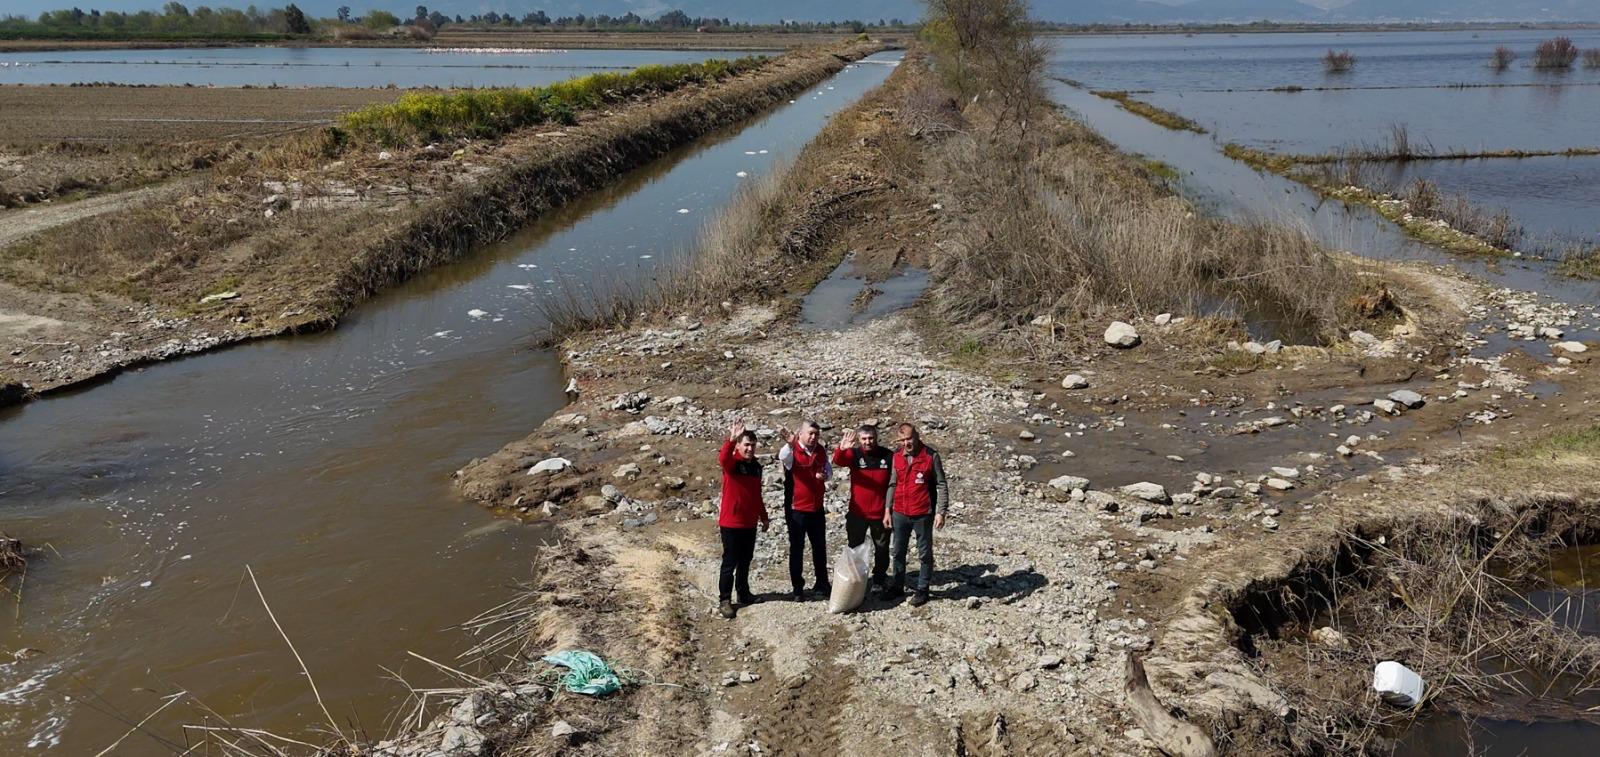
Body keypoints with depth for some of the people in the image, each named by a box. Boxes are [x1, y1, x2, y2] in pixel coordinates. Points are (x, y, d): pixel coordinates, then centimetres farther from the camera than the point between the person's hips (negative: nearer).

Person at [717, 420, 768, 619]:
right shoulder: (731, 463, -12)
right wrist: (731, 439, -57)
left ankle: (744, 593, 30)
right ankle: (725, 600, 5)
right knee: (730, 562, -2)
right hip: (731, 523, -6)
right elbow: (722, 458, -40)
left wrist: (763, 516, 22)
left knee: (746, 560, 16)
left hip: (750, 523, 6)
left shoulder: (756, 466, 8)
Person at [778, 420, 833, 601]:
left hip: (817, 508, 5)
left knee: (820, 546, 15)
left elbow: (829, 469, 16)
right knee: (797, 548, 4)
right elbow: (783, 456, -39)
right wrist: (790, 444, -63)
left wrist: (825, 475, -10)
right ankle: (798, 588, 14)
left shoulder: (821, 450, 2)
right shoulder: (792, 451, -15)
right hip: (796, 509, -5)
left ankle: (822, 583, 29)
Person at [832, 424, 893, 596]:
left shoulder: (888, 455, -4)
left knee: (882, 549, 13)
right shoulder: (854, 454, -7)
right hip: (857, 513, 0)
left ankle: (880, 581, 29)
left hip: (880, 513, 1)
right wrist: (841, 449, -51)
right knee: (855, 548, 11)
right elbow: (838, 461, -28)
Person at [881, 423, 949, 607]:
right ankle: (898, 586, 27)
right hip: (899, 514, 4)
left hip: (923, 514, -4)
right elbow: (892, 484, 10)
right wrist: (888, 510, 8)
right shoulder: (897, 457, 2)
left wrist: (941, 512, -11)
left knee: (924, 554, 8)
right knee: (898, 552, 14)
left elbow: (941, 485, -7)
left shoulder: (931, 456, -10)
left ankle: (922, 589, 19)